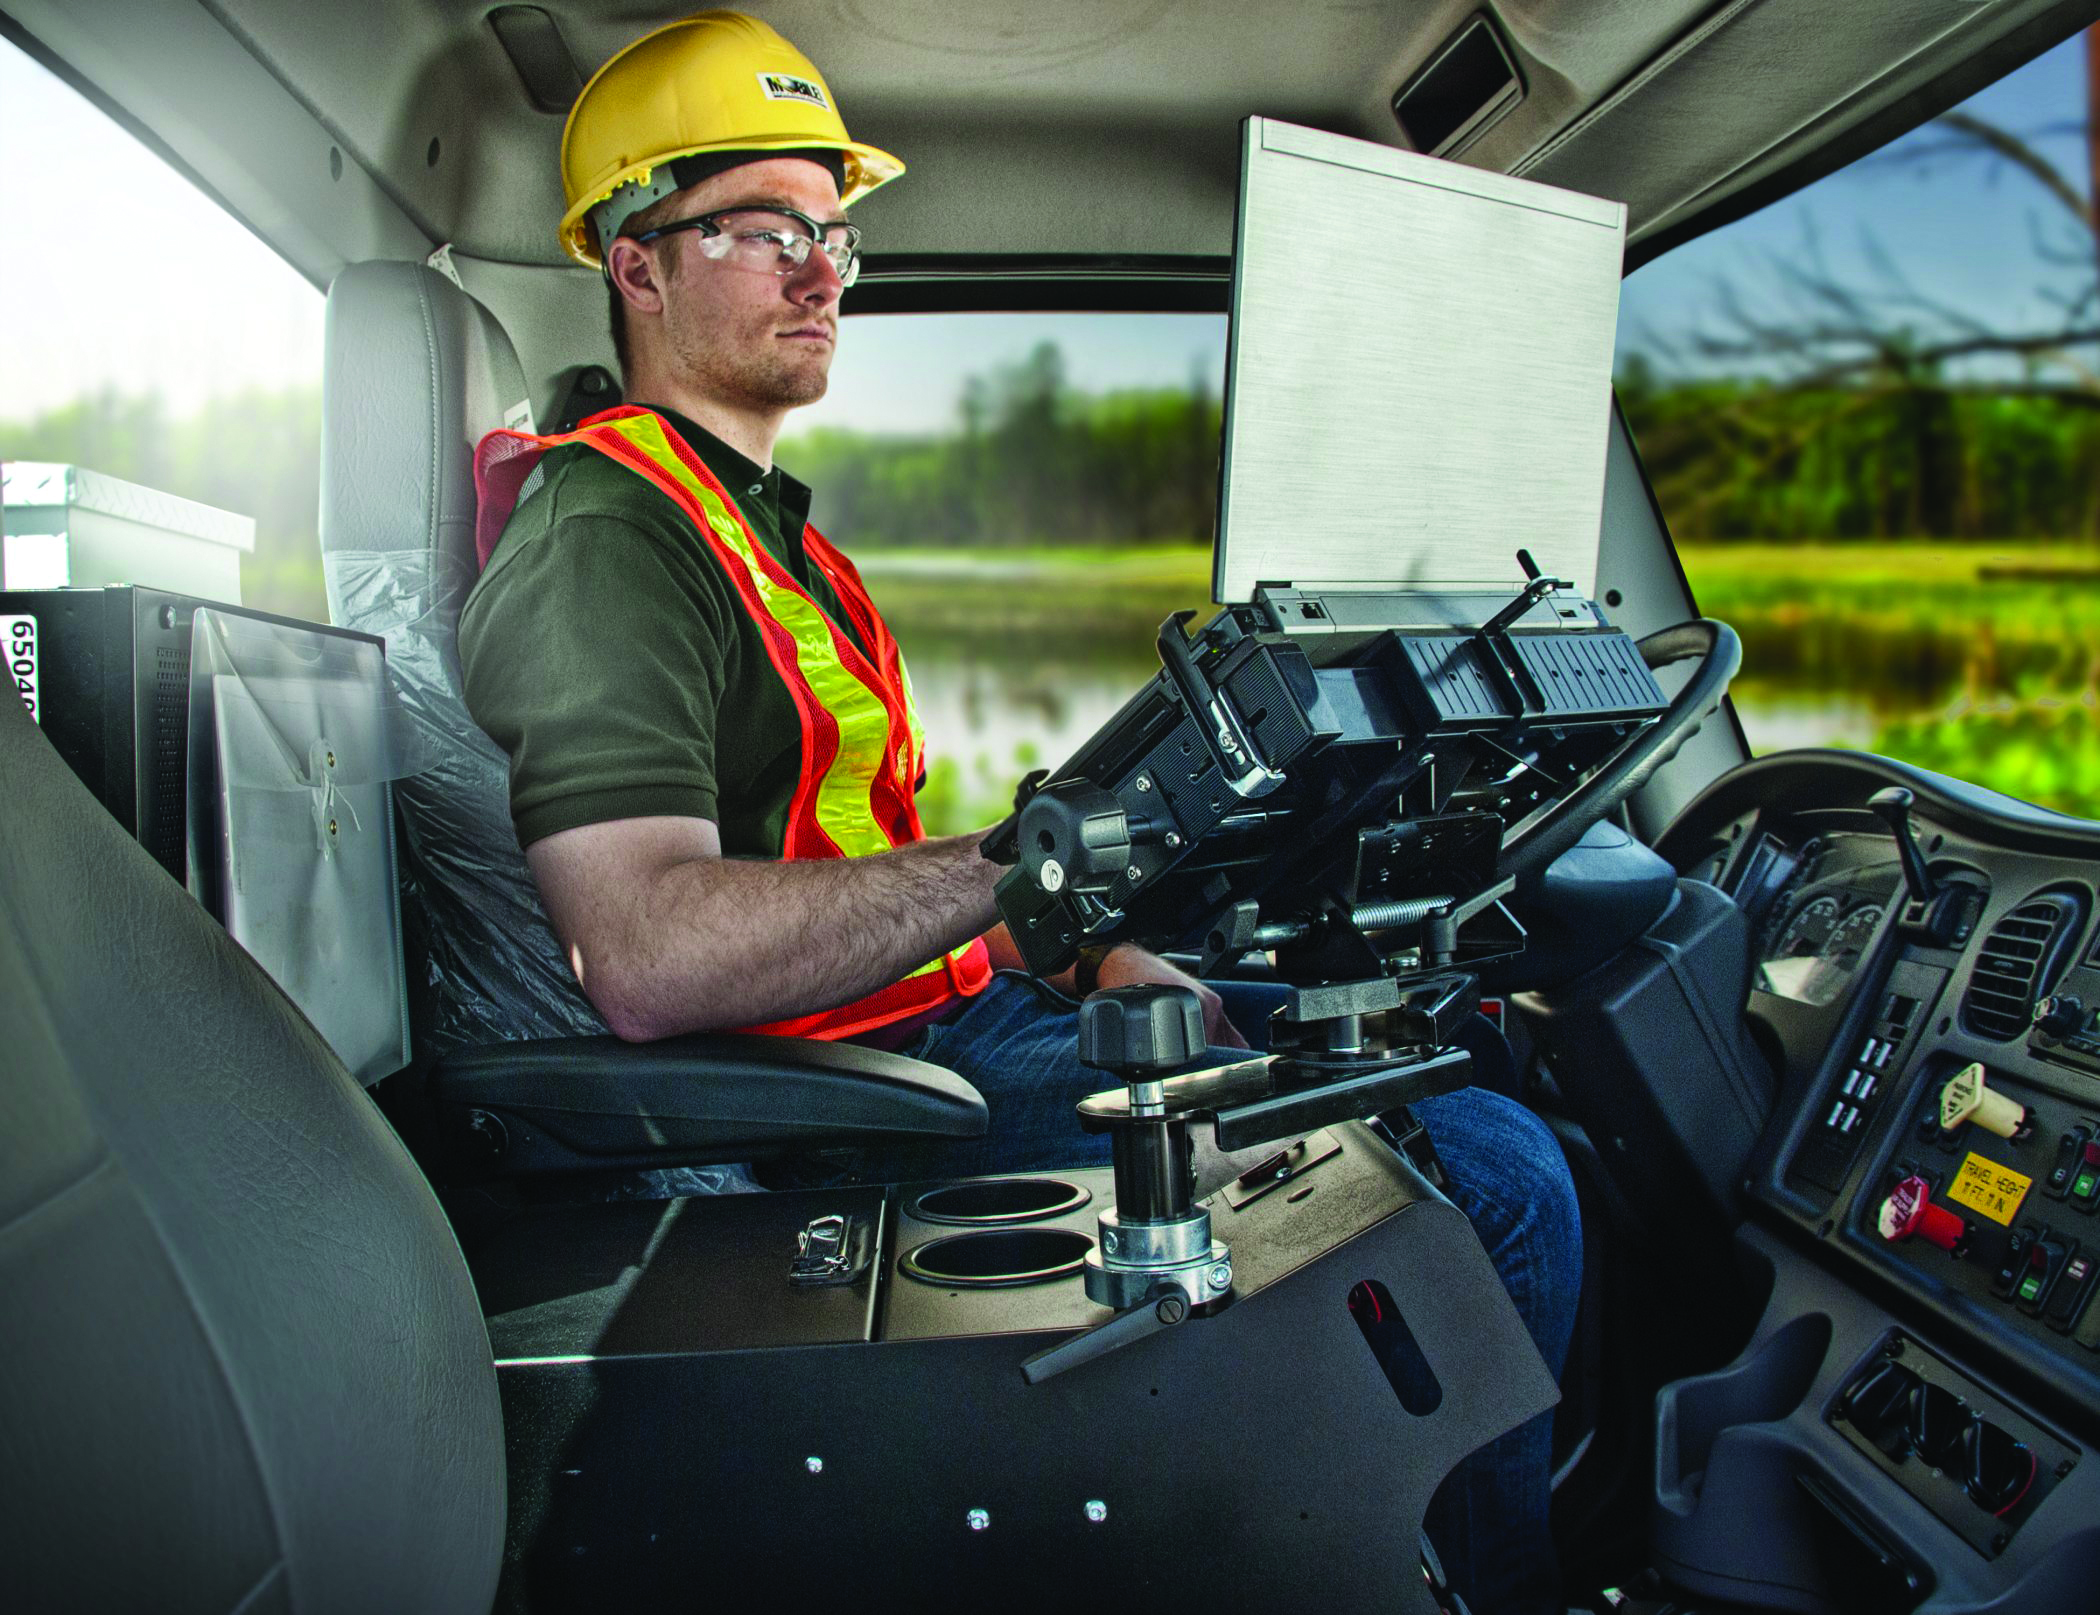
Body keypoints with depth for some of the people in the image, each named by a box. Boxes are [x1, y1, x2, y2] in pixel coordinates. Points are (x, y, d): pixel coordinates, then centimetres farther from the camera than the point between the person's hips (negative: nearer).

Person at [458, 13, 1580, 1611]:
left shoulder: (755, 520, 19)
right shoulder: (607, 536, -16)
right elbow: (648, 958, -31)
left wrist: (1095, 963, 7)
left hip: (958, 1005, 11)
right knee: (1502, 1175, -12)